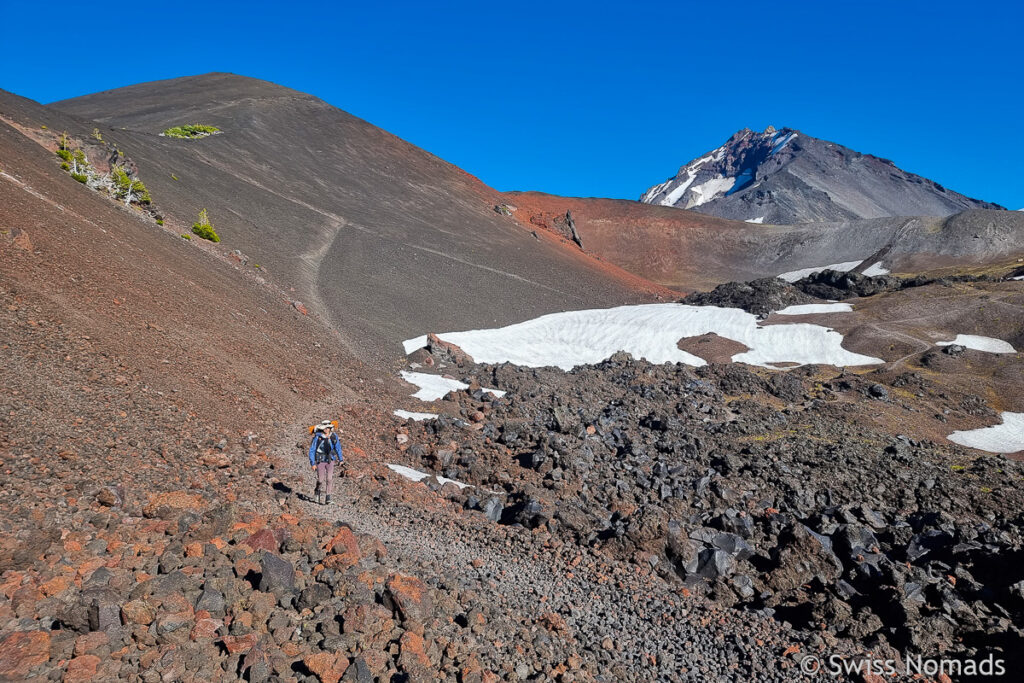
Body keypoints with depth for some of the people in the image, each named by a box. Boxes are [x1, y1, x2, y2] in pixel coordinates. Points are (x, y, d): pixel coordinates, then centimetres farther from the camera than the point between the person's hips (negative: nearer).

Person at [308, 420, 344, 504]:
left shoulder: (334, 437, -6)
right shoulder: (317, 437, -14)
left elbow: (338, 448, 10)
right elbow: (312, 451, -7)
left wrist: (341, 459, 17)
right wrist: (313, 463, -8)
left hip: (330, 461, 2)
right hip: (320, 461, -2)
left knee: (329, 478, -10)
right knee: (321, 480, -1)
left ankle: (328, 497, -1)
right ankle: (321, 499, 17)